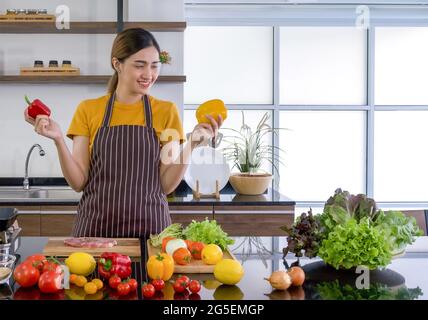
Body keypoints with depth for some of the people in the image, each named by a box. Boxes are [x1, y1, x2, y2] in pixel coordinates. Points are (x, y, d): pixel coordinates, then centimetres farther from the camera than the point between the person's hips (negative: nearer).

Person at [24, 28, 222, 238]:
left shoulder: (166, 111, 1)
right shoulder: (88, 110, 2)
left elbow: (167, 185, -2)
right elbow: (79, 183, -1)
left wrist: (191, 145, -15)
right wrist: (59, 140, -15)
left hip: (150, 227, 0)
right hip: (96, 227, 0)